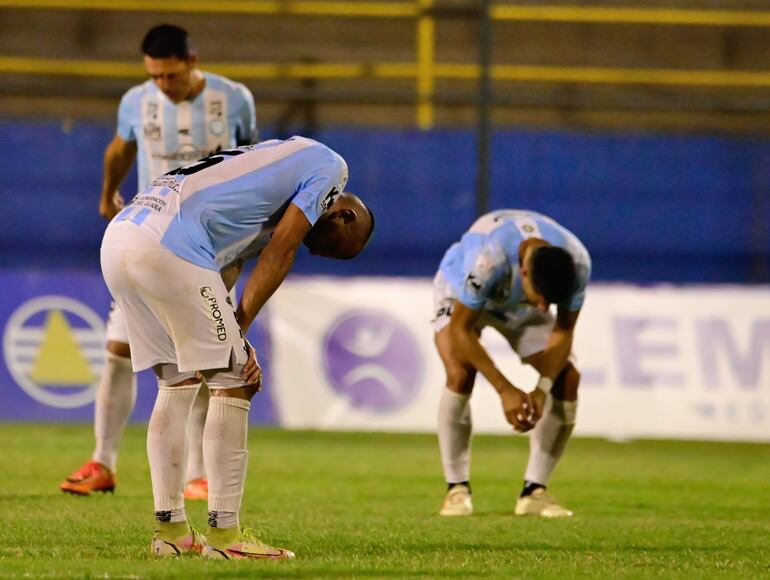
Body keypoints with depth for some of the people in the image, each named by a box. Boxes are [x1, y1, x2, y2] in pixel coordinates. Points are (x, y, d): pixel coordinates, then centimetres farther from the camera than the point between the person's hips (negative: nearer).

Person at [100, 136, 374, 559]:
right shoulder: (329, 166, 10)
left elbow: (225, 272, 21)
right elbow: (279, 253, 1)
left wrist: (232, 338, 8)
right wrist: (237, 332, 3)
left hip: (117, 239, 9)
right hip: (167, 248, -9)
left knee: (177, 381, 20)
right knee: (232, 382, 0)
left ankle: (170, 530, 20)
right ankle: (223, 534, 0)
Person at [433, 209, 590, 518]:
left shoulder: (577, 263, -32)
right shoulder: (488, 259, -45)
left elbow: (563, 330, -17)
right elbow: (461, 329, -34)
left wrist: (543, 388, -31)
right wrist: (505, 390, -36)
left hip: (519, 307, 4)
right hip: (461, 297, -4)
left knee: (567, 379, -13)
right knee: (460, 374, -29)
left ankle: (534, 491, -5)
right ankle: (457, 489, -17)